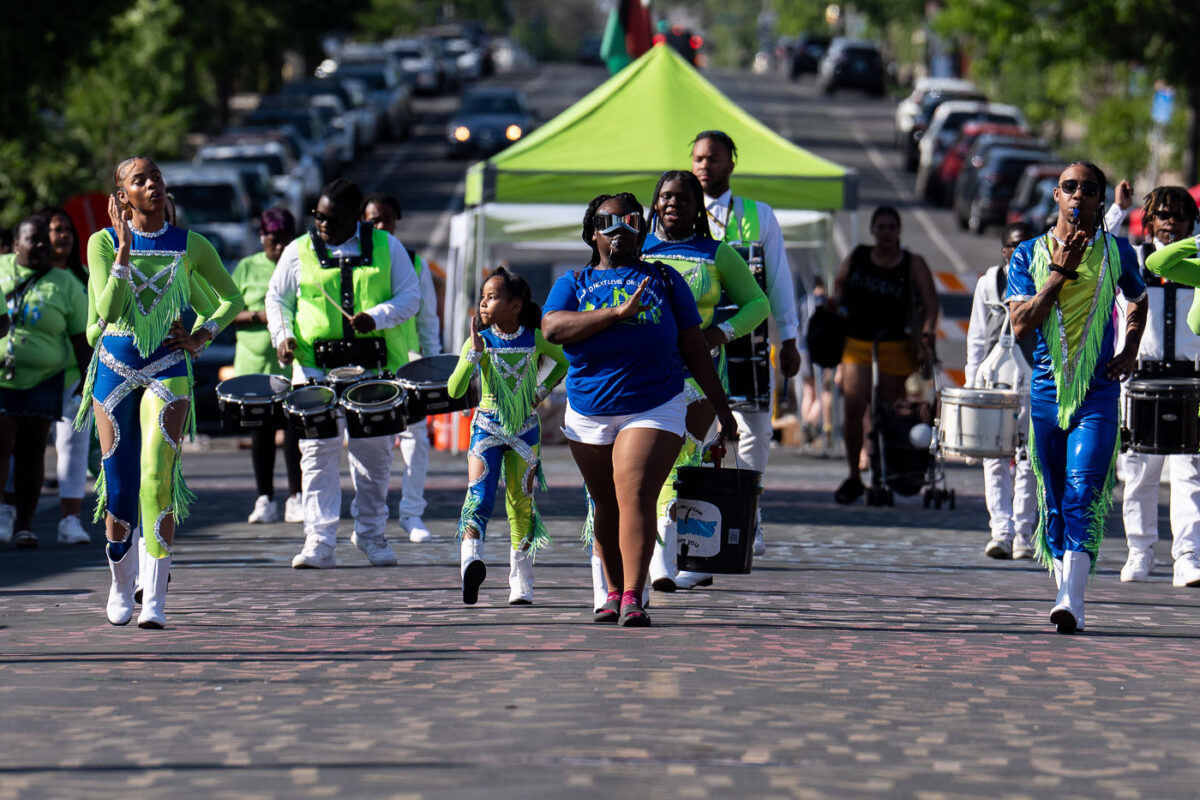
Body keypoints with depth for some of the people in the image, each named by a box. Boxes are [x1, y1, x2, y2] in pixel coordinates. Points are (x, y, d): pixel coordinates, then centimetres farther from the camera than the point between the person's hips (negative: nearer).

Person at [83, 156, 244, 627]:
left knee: (158, 477, -17)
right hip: (115, 366, 1)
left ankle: (154, 598, -17)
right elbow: (107, 311, -14)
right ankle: (121, 582, 29)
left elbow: (232, 298, 16)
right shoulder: (104, 243, -1)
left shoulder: (190, 247, 2)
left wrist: (203, 335, 1)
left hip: (167, 368, -1)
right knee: (118, 483, 4)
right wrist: (125, 248, -19)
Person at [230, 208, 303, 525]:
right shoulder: (247, 269, 9)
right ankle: (265, 500, 10)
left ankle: (295, 499, 1)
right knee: (261, 431, 4)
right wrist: (257, 315, -11)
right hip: (256, 364, 1)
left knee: (295, 429, -4)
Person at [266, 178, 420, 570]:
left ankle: (370, 532, 26)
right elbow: (277, 298, 13)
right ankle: (319, 542, -12)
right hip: (315, 367, -1)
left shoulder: (386, 248, 6)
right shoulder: (299, 252, 6)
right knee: (318, 451, -10)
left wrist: (376, 318, -14)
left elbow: (410, 296, 4)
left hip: (375, 367, 1)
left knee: (374, 452, 9)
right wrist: (282, 334, -6)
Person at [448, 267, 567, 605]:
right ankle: (471, 559, -37)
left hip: (525, 429, 1)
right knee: (480, 495, -20)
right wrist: (474, 352, -24)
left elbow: (564, 362, 19)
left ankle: (520, 584, 12)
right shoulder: (480, 340, -5)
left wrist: (543, 390, 7)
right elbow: (455, 390, -14)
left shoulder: (535, 340, -1)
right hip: (487, 427, -1)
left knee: (521, 504, 7)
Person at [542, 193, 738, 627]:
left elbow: (694, 347, 11)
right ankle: (614, 591, 26)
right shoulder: (573, 283, 8)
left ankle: (633, 599, -23)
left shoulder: (665, 280, 8)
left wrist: (722, 408, 8)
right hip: (589, 414, 2)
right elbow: (552, 328, -13)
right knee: (606, 505, 11)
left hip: (654, 408, -2)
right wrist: (618, 312, -20)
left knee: (635, 497, -18)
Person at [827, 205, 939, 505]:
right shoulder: (857, 257, 9)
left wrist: (927, 329, -18)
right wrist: (836, 300, 3)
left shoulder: (914, 264, 3)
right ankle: (854, 476, -4)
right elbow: (840, 284, 25)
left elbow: (930, 304, 0)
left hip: (895, 347, -1)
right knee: (853, 405, -14)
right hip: (856, 343, 1)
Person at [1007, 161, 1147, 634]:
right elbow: (1020, 324, -8)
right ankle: (1066, 591, 22)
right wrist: (1060, 271, -14)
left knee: (1083, 496, -16)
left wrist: (1130, 352, 11)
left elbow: (1138, 300, 26)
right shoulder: (1030, 255, 4)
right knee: (1053, 501, 8)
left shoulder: (1117, 253, 5)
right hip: (1046, 390, 2)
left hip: (1098, 394, -2)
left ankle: (1071, 601, -25)